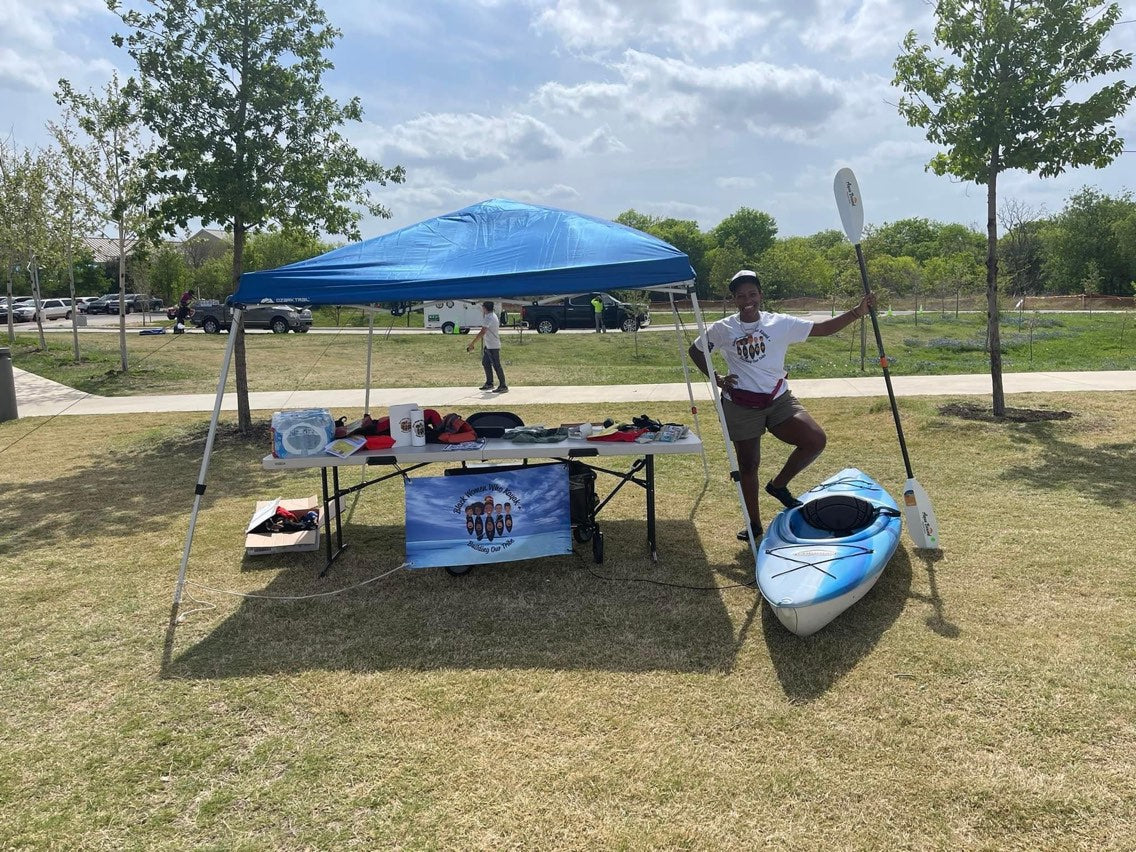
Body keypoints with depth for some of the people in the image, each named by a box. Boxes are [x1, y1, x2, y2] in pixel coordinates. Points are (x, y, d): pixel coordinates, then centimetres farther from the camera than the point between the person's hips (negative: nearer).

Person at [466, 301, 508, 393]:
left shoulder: (488, 318, -20)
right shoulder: (493, 316, 12)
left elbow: (482, 332, -26)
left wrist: (472, 343, -25)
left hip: (493, 346, -11)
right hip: (488, 345, 11)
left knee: (496, 365, -7)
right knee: (486, 363, 16)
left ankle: (503, 386, -3)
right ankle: (489, 384, 24)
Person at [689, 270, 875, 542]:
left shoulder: (781, 323, -1)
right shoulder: (722, 329, -1)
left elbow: (822, 328, -3)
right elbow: (695, 350, 12)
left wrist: (857, 312, -14)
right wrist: (715, 379, 0)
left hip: (779, 400, 1)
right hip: (741, 406, -1)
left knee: (816, 440, -17)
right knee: (748, 464, 6)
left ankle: (779, 484, 8)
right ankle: (754, 524, 24)